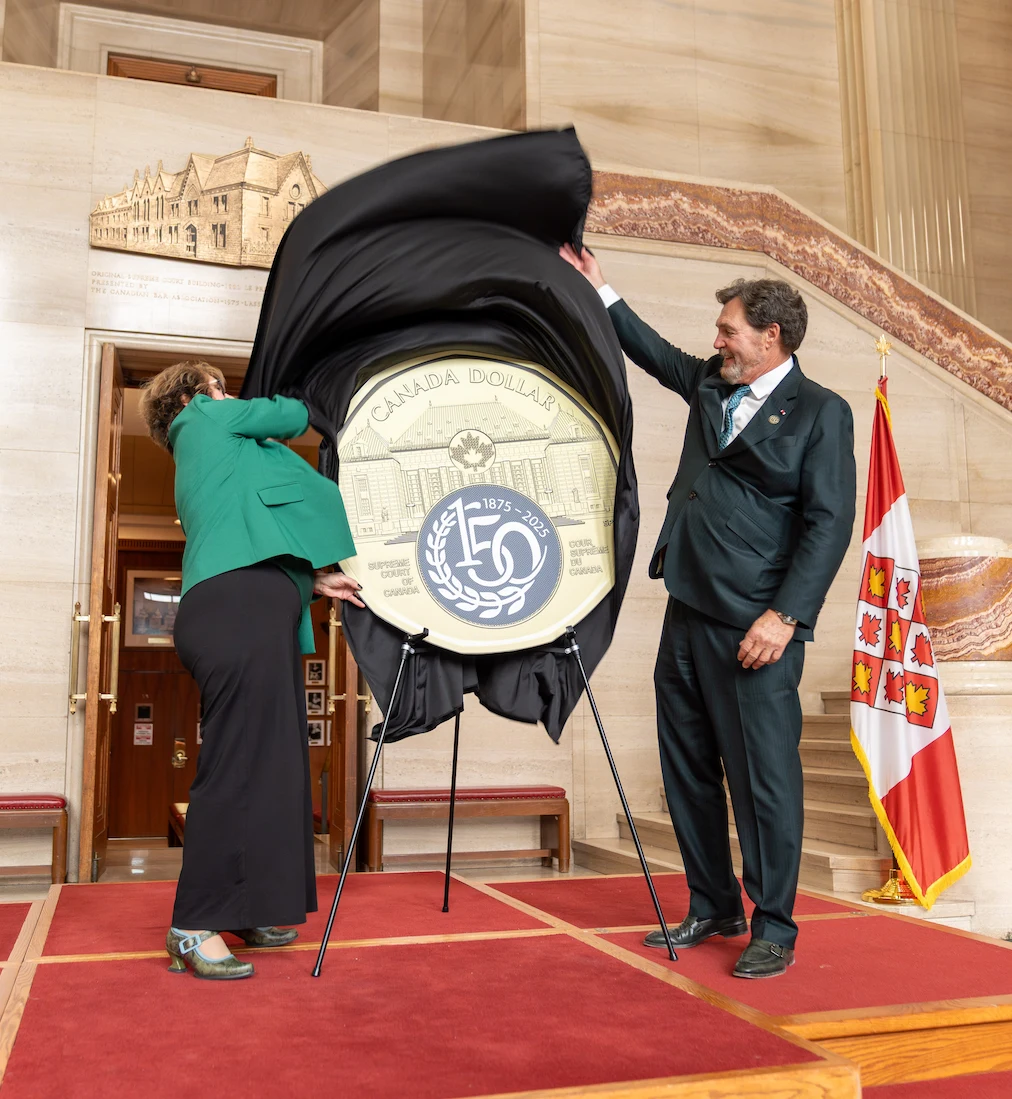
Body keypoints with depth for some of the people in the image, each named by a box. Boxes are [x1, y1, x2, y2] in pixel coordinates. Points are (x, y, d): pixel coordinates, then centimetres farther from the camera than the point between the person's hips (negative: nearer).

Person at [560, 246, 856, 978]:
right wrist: (600, 292, 35)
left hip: (754, 629, -7)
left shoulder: (820, 412, -4)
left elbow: (830, 524, -10)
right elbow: (655, 353, 34)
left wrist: (785, 615, -18)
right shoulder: (710, 386, 16)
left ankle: (774, 931, 13)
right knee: (689, 772, 13)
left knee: (763, 777, -2)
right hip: (687, 616, 8)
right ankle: (713, 910, 28)